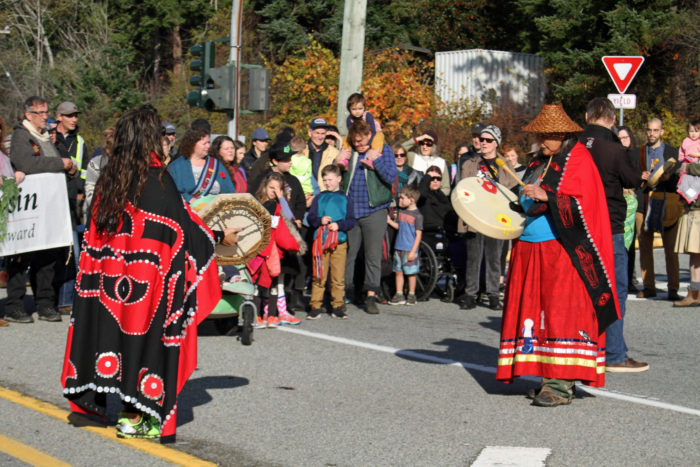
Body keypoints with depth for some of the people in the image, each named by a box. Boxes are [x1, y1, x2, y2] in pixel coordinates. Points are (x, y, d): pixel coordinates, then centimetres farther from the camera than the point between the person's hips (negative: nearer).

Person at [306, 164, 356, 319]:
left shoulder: (344, 199, 10)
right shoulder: (319, 198, 11)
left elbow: (351, 220, 4)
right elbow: (310, 218, 7)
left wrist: (339, 225, -13)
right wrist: (320, 220, -13)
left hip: (340, 242, 0)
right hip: (320, 241, 0)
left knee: (338, 277, 0)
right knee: (319, 277, 0)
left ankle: (338, 306, 8)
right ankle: (316, 306, 5)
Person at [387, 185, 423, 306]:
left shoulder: (417, 215, -11)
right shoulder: (401, 211, 9)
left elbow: (418, 235, -11)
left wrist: (413, 251, -15)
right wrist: (389, 221, 6)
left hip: (410, 249, -7)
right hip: (399, 248, 7)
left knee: (410, 273, 3)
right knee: (398, 272, 9)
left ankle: (411, 295, 14)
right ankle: (399, 295, 16)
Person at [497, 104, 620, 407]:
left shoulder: (578, 160, -6)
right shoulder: (539, 161, 17)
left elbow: (581, 205, -17)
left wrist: (546, 197, -25)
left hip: (561, 249, -8)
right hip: (530, 247, 8)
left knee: (561, 310, -9)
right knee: (533, 308, 5)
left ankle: (562, 384, -9)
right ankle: (548, 378, 9)